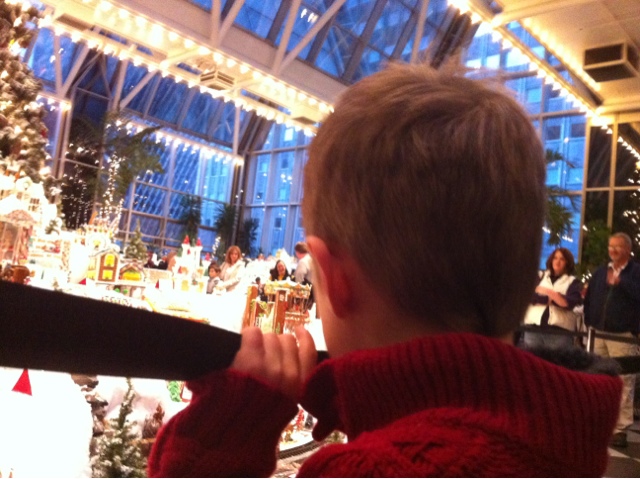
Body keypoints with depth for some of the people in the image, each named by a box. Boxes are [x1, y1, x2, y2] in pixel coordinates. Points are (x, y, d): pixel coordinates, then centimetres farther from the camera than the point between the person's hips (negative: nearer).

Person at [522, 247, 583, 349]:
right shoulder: (541, 277, 16)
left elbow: (569, 303, -5)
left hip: (559, 331, -2)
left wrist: (549, 292, -7)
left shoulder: (573, 282, 11)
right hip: (534, 328, 2)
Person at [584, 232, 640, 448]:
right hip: (598, 334, 5)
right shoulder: (600, 271, 14)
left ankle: (621, 428, 1)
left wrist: (620, 282, -22)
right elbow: (589, 299, 15)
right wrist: (589, 324, 8)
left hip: (623, 336, -5)